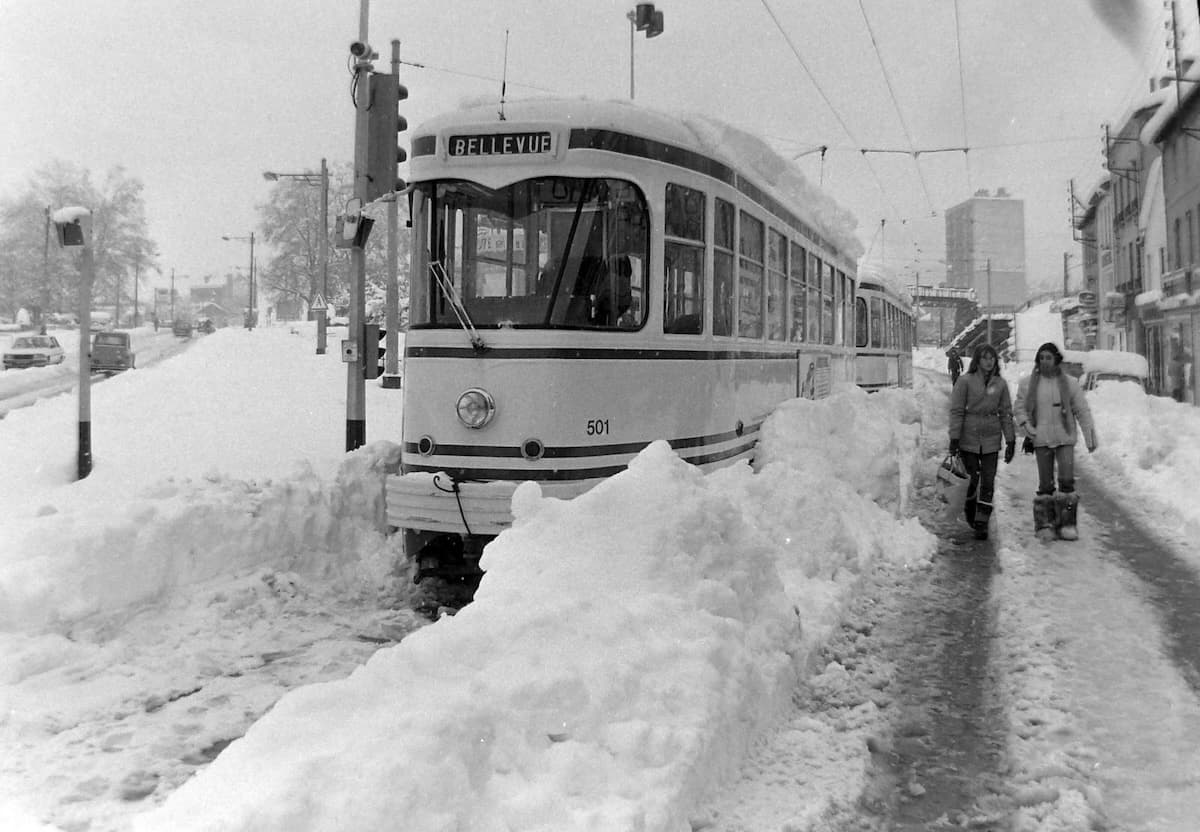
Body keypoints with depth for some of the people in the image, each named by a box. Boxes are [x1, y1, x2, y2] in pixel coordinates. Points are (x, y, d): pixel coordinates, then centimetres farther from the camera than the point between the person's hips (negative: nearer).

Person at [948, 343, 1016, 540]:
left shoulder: (1000, 384, 5)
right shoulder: (965, 381, -5)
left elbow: (1006, 413, 9)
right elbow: (956, 411, -6)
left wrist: (1010, 441, 6)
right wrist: (954, 438, -11)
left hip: (991, 439, 2)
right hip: (968, 437, -2)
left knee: (988, 483, 0)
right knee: (973, 479, 4)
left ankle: (981, 524, 7)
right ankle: (970, 508, 33)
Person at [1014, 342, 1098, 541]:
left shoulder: (1069, 383, 0)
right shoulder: (1028, 384, 1)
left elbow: (1082, 411, 4)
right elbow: (1020, 408, 10)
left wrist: (1090, 437, 2)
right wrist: (1026, 425, -8)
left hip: (1065, 438, 0)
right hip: (1041, 440, 0)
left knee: (1067, 480, -8)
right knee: (1046, 484, 3)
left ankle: (1067, 523, 3)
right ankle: (1045, 525, 14)